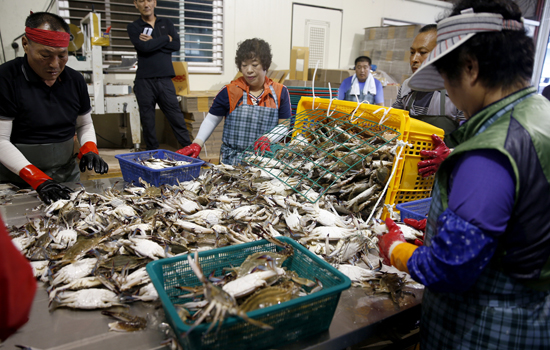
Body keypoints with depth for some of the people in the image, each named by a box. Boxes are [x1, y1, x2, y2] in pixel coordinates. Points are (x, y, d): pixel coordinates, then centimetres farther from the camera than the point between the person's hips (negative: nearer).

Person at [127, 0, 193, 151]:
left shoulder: (166, 23, 15)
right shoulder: (133, 27, 8)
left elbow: (176, 45, 0)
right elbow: (144, 47, -11)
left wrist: (154, 42, -7)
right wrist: (165, 39, -1)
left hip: (165, 79, 1)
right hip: (144, 81, -1)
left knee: (176, 117, -1)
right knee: (147, 121, 4)